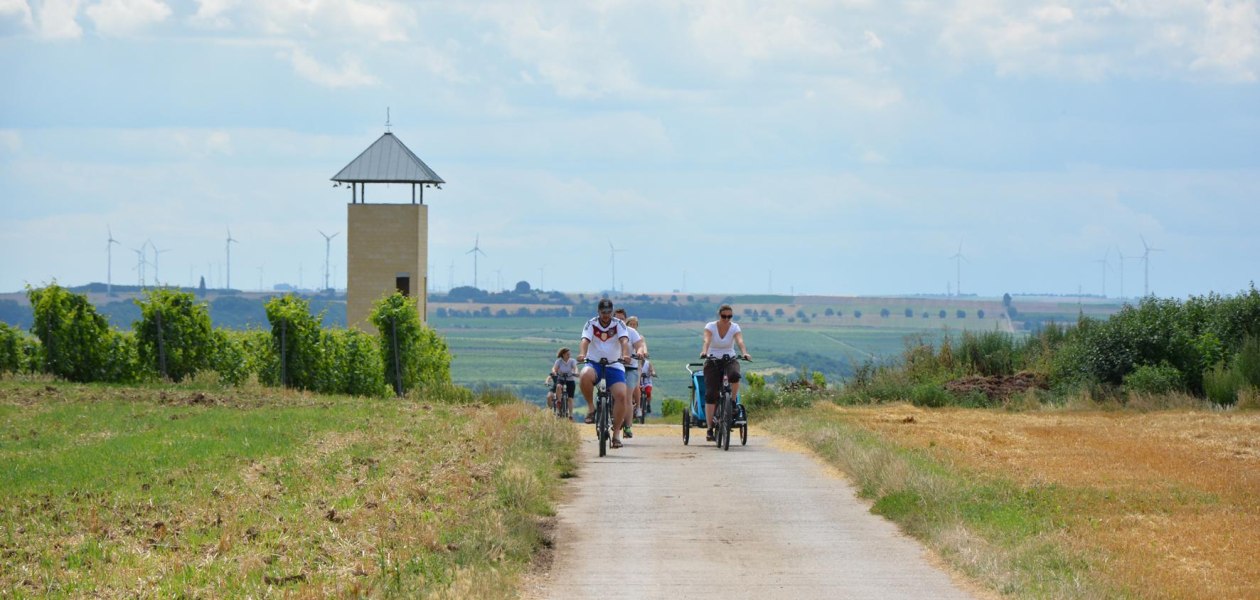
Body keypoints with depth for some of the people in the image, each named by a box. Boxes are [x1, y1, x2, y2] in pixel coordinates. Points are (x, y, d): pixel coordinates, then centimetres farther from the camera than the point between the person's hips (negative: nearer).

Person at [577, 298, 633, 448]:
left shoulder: (619, 325, -1)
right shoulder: (591, 324, -1)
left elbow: (624, 341, -18)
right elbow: (585, 340, -18)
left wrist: (625, 355, -39)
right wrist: (582, 354, -40)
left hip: (614, 365, 1)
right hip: (594, 364, -1)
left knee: (621, 395, -19)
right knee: (585, 376, -37)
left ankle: (616, 433, -8)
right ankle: (591, 407, -14)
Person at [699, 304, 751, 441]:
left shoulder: (735, 327, -5)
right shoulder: (710, 326, -7)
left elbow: (740, 341, -23)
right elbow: (707, 340, -25)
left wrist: (744, 353, -43)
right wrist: (704, 352, -45)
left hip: (729, 360, 0)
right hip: (712, 361, 0)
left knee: (734, 375, -36)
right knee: (710, 394, -13)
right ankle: (710, 429, -11)